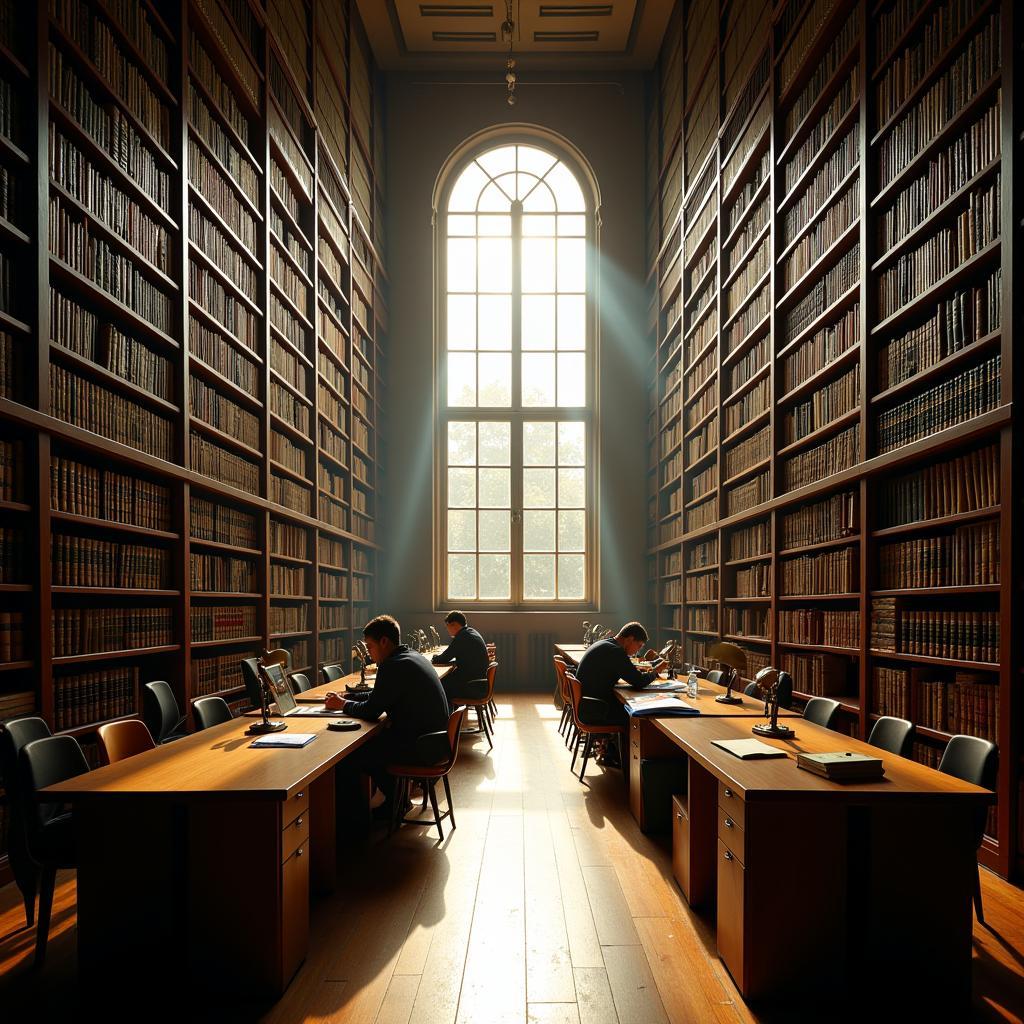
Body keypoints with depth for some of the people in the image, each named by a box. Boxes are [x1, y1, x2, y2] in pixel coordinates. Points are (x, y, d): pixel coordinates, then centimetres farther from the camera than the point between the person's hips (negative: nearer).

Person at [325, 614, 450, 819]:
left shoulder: (393, 666, -19)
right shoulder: (411, 656, 12)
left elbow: (370, 711, -16)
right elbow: (379, 696, 23)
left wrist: (343, 705, 2)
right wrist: (346, 697, 15)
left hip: (421, 746, -10)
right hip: (435, 739, 10)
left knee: (352, 754, -1)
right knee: (373, 740, 21)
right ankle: (395, 801, 25)